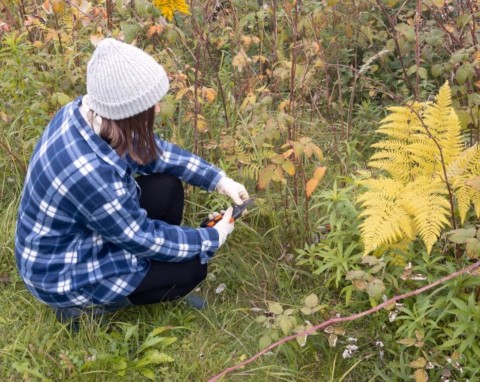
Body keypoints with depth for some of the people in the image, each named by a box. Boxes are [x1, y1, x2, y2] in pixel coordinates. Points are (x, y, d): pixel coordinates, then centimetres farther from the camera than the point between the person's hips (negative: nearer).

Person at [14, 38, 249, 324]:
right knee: (192, 268, -3)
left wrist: (219, 180, -3)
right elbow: (143, 237, -24)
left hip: (82, 231, 8)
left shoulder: (92, 112, -15)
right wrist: (213, 238, -11)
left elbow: (152, 151, 3)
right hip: (62, 272, -8)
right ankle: (84, 306, 7)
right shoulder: (90, 172, -40)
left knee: (167, 188, 3)